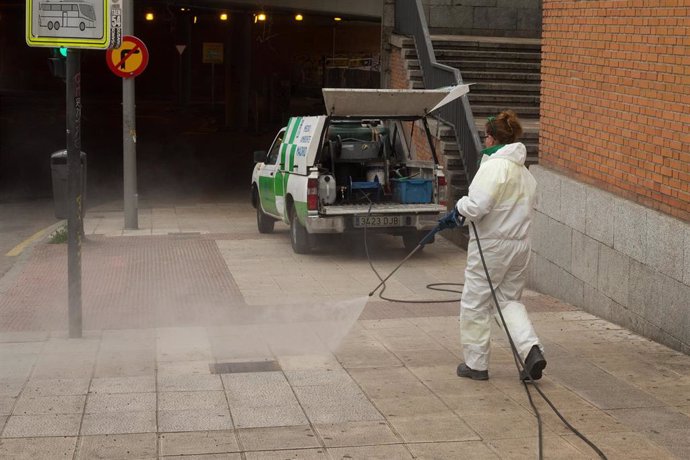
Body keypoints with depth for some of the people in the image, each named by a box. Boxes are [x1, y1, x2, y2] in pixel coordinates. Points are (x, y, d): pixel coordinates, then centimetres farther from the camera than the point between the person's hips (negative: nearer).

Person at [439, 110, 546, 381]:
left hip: (491, 245, -7)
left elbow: (477, 206, -25)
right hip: (520, 244, 8)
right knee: (510, 299, 19)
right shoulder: (524, 172, 10)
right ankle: (531, 350, -1)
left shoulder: (494, 166, -15)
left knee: (475, 303, 7)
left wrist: (459, 208, -2)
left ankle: (476, 363, 16)